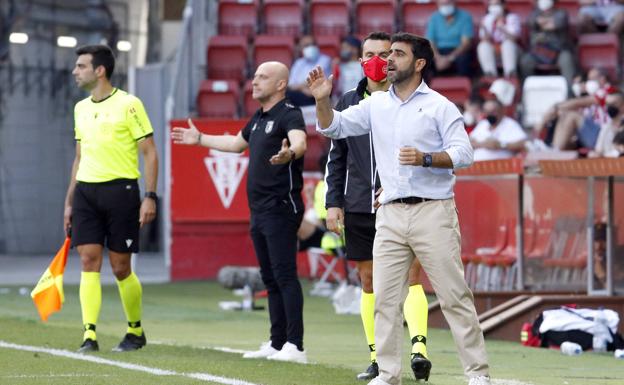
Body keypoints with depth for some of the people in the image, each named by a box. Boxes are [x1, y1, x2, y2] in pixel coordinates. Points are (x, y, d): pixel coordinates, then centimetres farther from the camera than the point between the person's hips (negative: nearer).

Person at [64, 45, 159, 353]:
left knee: (121, 267, 0)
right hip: (86, 190, 5)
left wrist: (150, 197, -12)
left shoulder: (128, 105, -5)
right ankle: (89, 335, -7)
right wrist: (69, 202, 19)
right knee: (88, 261, -6)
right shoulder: (81, 108, 14)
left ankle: (136, 331, 18)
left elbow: (150, 154, -5)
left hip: (120, 189, -5)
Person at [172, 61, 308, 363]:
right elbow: (238, 143, 37)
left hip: (281, 208, -10)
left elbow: (299, 141, -32)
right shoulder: (259, 117, 18)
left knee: (285, 276, -13)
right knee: (270, 279, 12)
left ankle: (295, 346, -15)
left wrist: (289, 153, -55)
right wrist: (199, 139, 45)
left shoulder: (289, 115, -11)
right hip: (259, 210, 10)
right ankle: (277, 344, 18)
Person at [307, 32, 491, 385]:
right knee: (385, 299, 3)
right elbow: (334, 127, 16)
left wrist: (426, 159, -22)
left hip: (432, 212, -5)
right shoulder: (376, 105, 14)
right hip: (390, 215, 5)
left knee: (454, 296, -5)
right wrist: (323, 100, -2)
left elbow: (464, 154, -7)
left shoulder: (440, 106, 0)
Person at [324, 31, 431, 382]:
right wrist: (333, 202, 8)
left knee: (409, 277, -13)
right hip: (359, 206, 4)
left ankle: (419, 346, -22)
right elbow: (337, 157, 15)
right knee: (369, 282, 6)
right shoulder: (349, 103, 12)